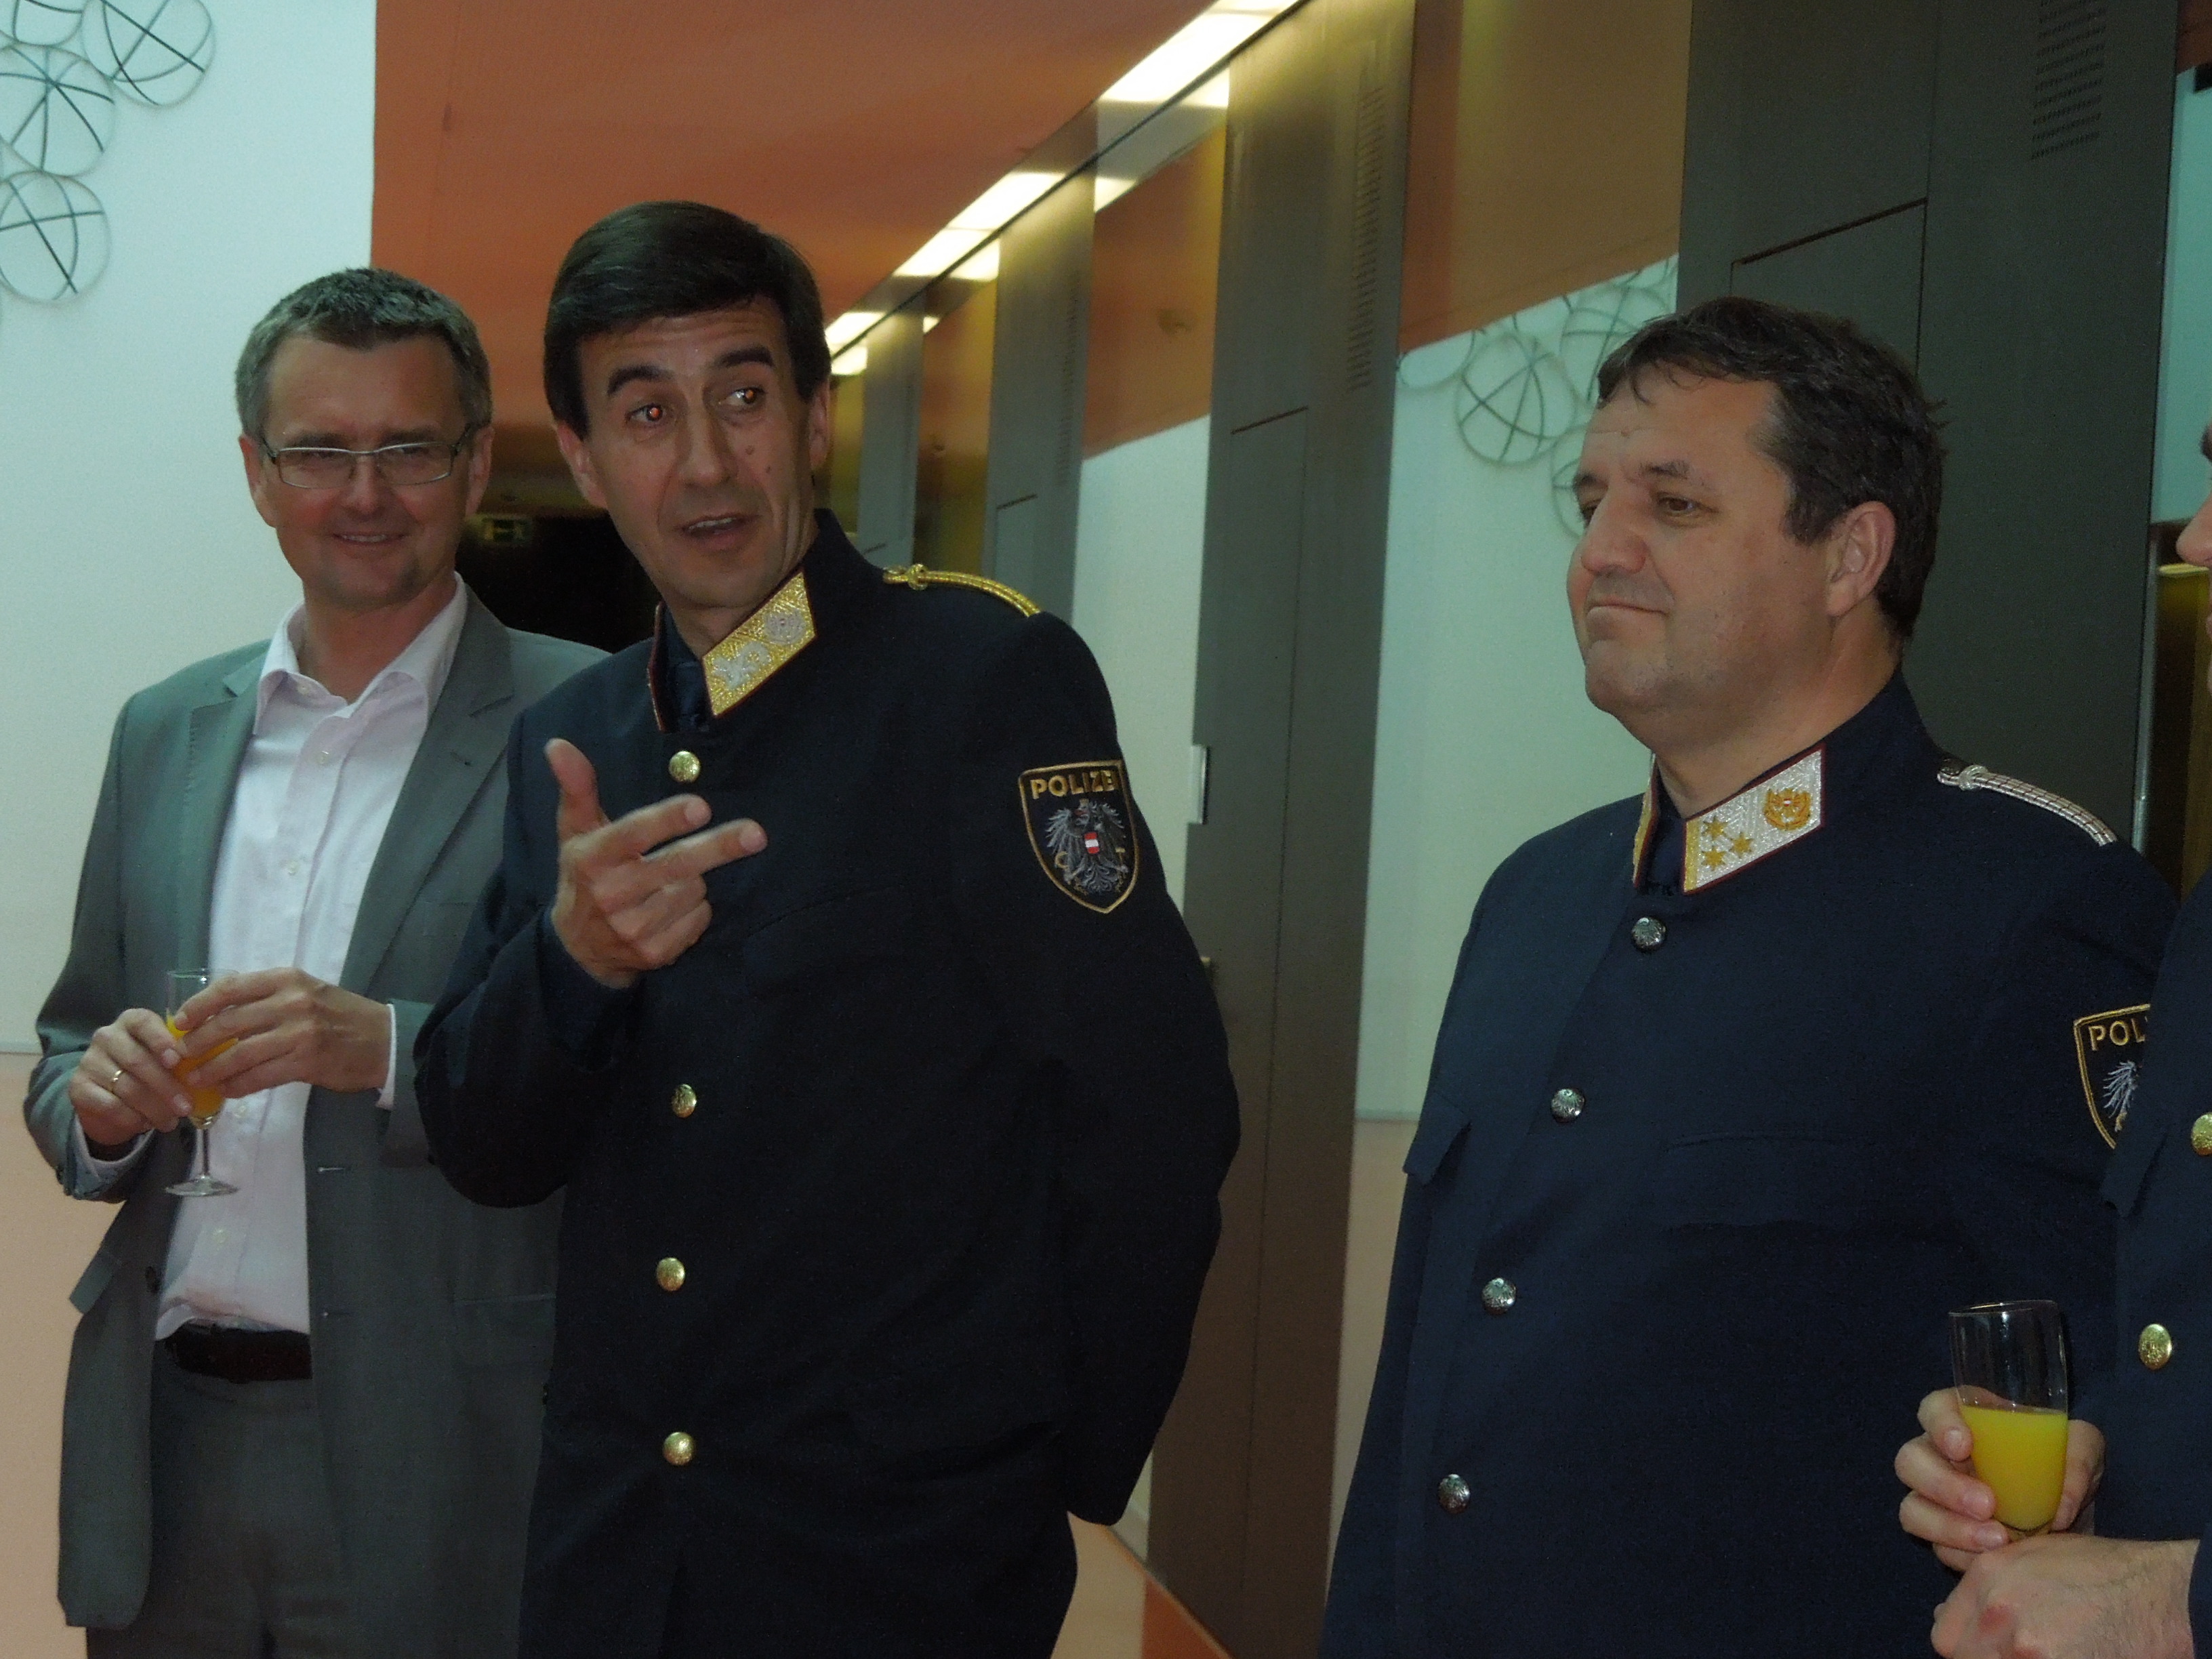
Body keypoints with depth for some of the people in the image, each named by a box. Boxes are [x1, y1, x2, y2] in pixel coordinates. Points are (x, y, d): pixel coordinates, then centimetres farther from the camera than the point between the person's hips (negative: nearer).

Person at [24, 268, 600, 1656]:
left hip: (435, 1471, -4)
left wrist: (393, 1050, -23)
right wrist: (98, 1101, -6)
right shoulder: (165, 732, 11)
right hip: (163, 1447, 5)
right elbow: (72, 1047, 16)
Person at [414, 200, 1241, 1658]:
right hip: (611, 1542, 5)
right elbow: (487, 1152, 4)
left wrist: (1069, 1472, -4)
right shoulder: (568, 744, 6)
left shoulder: (994, 676, -11)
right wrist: (572, 959, -16)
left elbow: (1157, 1112, -12)